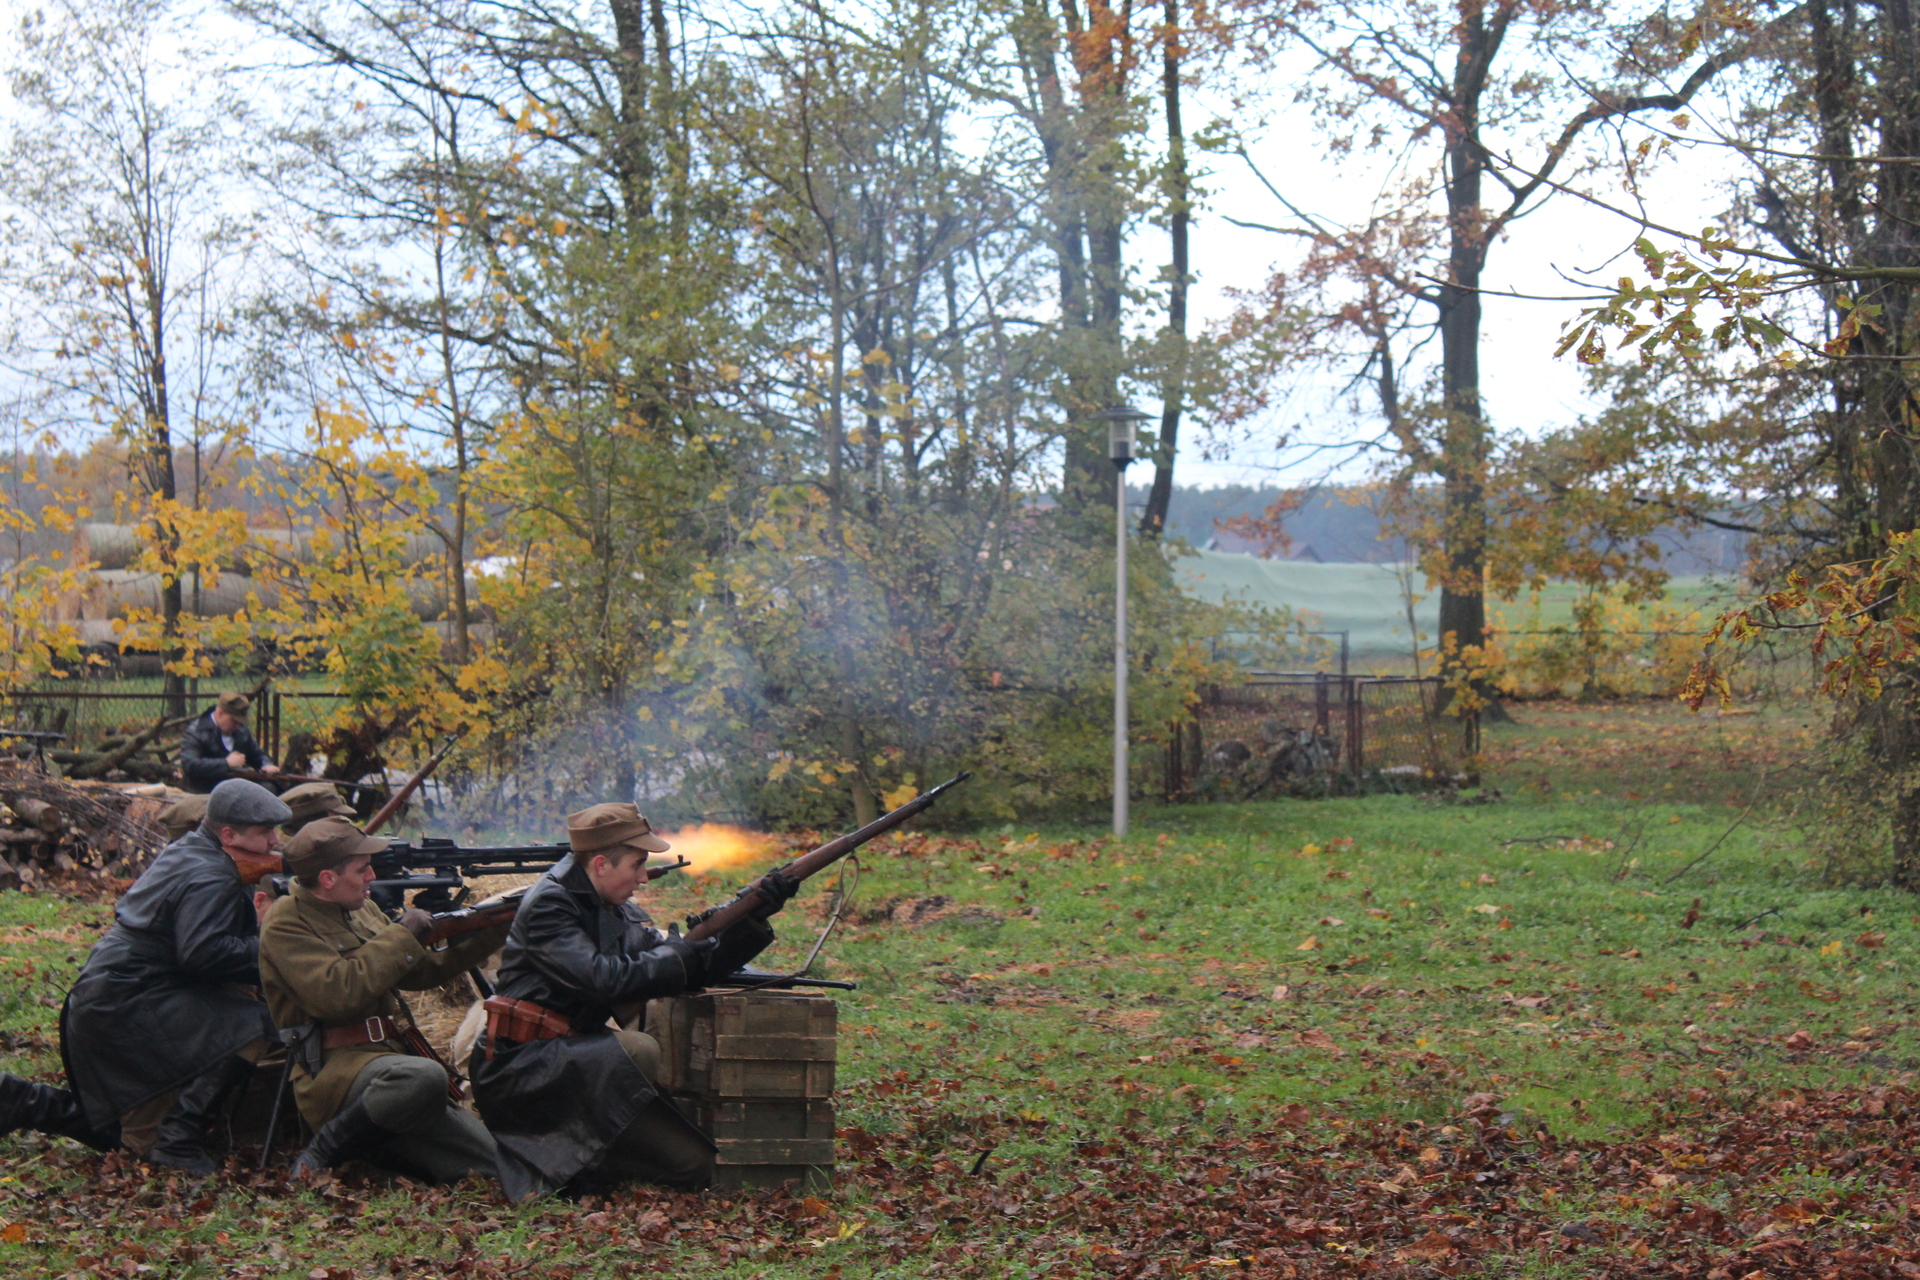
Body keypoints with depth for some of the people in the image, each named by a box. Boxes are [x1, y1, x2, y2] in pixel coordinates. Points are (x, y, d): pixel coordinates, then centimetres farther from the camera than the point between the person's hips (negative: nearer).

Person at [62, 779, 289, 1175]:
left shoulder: (187, 851, 16)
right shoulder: (210, 878, -16)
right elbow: (202, 953, -29)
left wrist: (257, 926, 7)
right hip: (125, 1003, -11)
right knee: (249, 1028, -22)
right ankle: (176, 1139, -23)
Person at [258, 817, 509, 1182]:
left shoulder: (362, 910, 16)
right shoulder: (286, 925, -10)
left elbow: (418, 972, 24)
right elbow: (338, 994, -24)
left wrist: (489, 935, 14)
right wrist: (400, 935, -14)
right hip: (336, 1067, -9)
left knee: (490, 1162, -4)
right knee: (423, 1077, -41)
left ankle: (372, 1152, 12)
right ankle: (324, 1152, -17)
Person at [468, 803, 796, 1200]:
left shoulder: (619, 913, 13)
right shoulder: (548, 906, -13)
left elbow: (691, 967, 9)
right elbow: (601, 979, -26)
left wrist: (753, 919, -3)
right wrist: (676, 955, -14)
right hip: (520, 1067, -9)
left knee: (697, 1164, -4)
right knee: (638, 1052, -35)